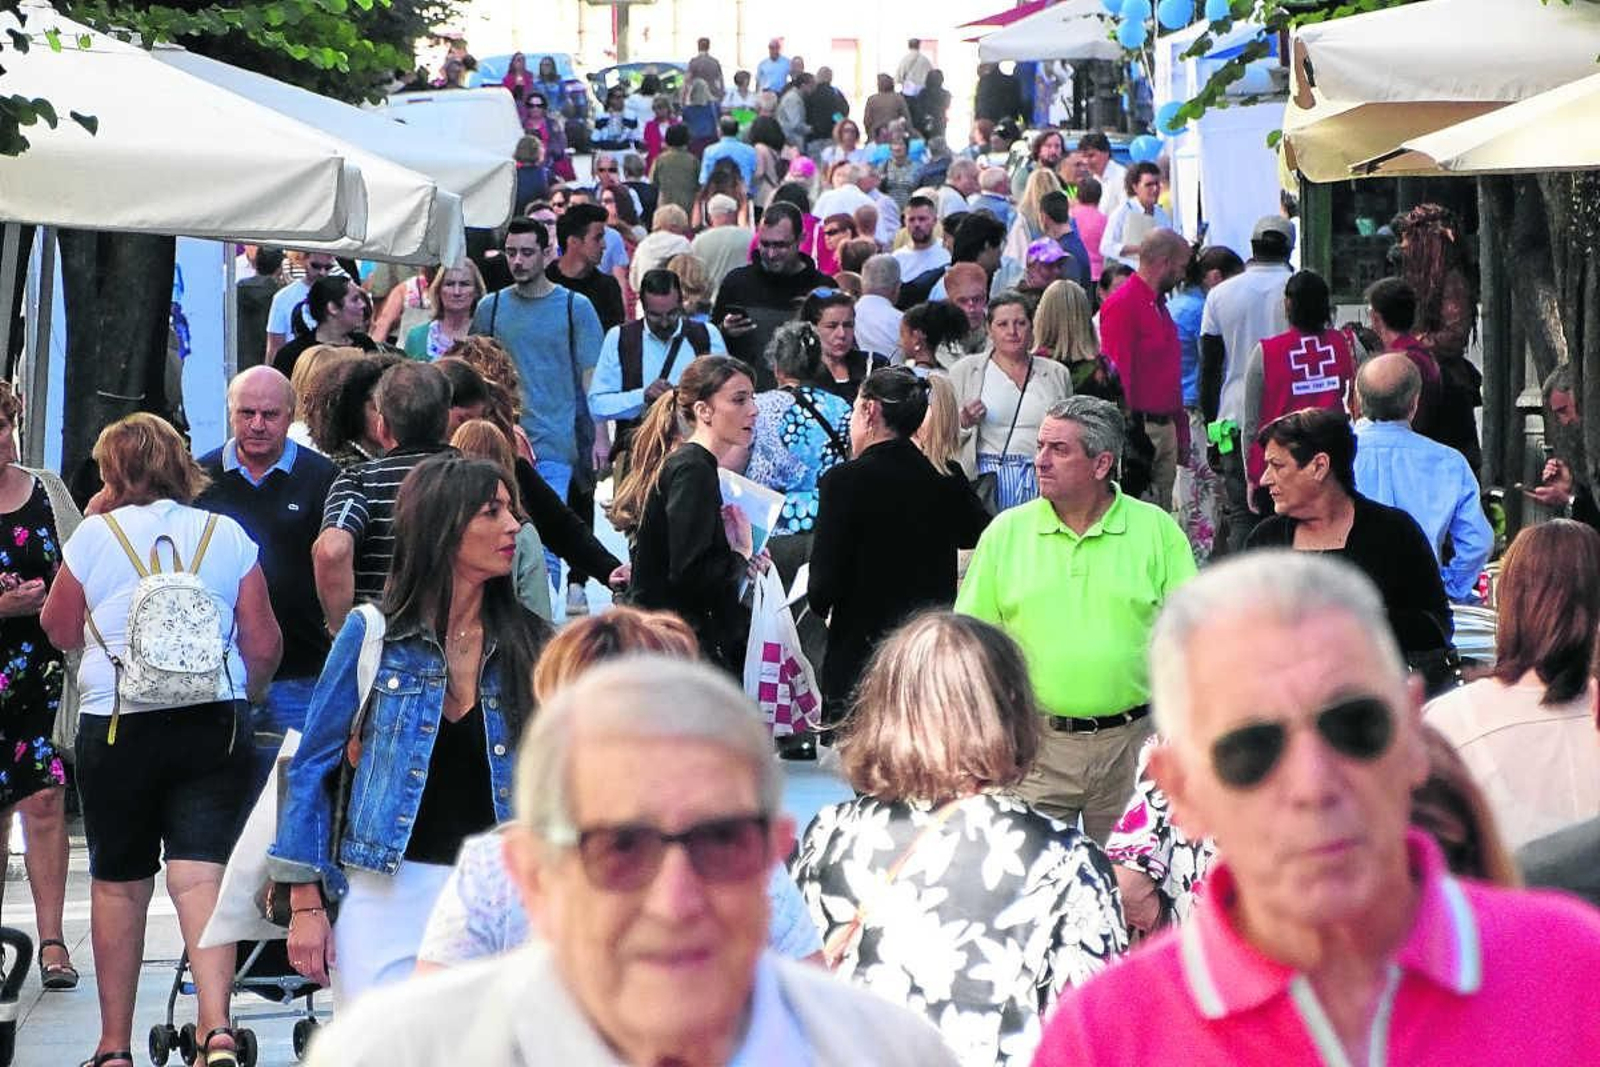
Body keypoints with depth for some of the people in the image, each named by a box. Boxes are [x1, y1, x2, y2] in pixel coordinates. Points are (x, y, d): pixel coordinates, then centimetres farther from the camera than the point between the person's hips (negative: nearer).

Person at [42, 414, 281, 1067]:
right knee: (202, 876, -4)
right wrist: (243, 698, 23)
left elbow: (59, 631, 10)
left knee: (117, 884, 10)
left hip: (117, 724, -1)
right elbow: (264, 645, 4)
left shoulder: (97, 535, -1)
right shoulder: (226, 535, 4)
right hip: (216, 721, 1)